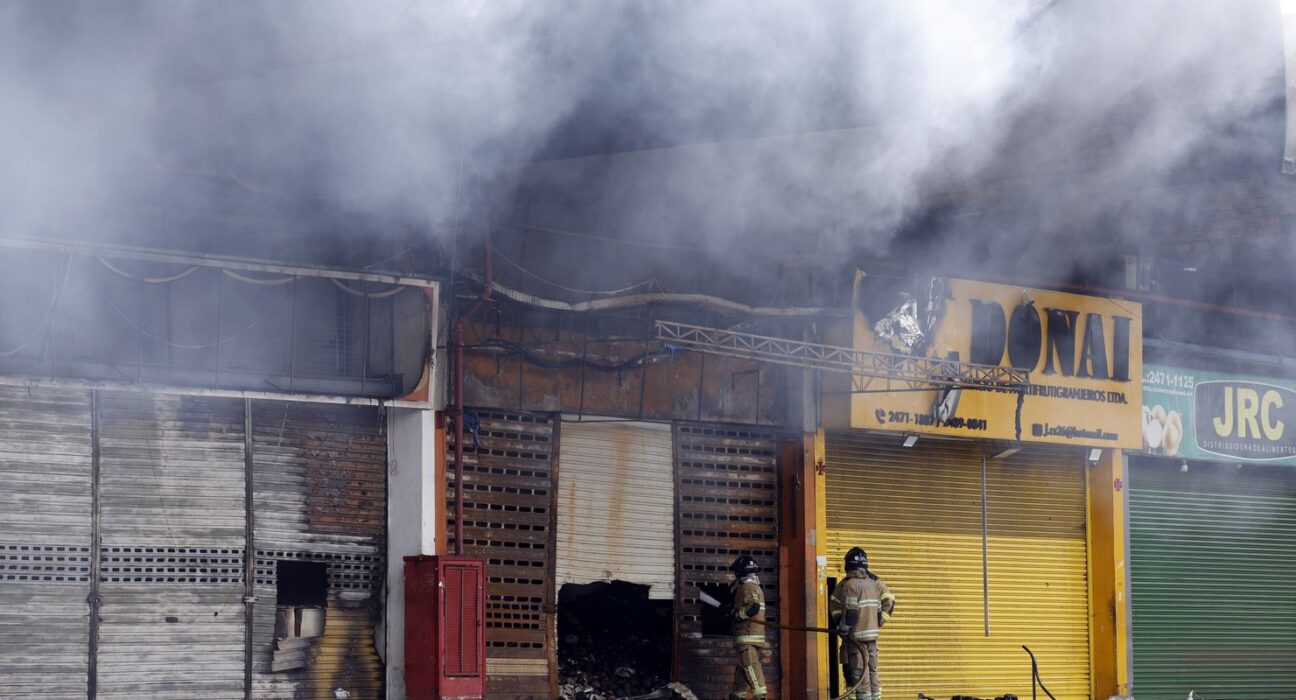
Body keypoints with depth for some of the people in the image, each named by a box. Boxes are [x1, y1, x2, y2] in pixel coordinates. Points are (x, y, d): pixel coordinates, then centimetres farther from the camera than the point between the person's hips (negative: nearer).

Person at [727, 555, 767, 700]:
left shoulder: (746, 587, -10)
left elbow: (753, 607, -24)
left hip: (747, 635, -10)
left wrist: (735, 615, -12)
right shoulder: (756, 587, 20)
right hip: (757, 635, 10)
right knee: (743, 666, 14)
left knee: (750, 665, -15)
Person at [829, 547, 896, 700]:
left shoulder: (850, 584, -13)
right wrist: (879, 621, 15)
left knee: (859, 673, -4)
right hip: (873, 634, 7)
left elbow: (850, 611, -19)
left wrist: (842, 629, -10)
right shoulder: (875, 583, 8)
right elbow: (889, 601, 10)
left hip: (856, 635, -7)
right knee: (872, 671, 14)